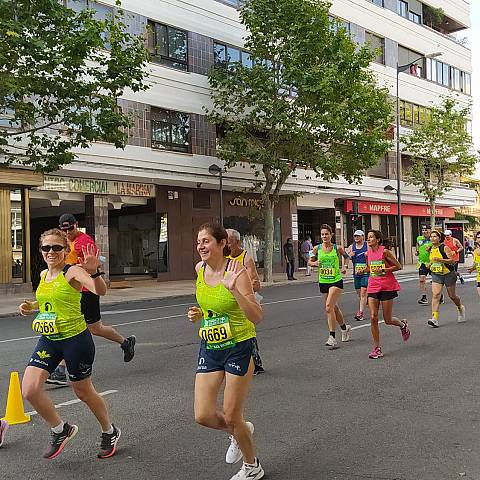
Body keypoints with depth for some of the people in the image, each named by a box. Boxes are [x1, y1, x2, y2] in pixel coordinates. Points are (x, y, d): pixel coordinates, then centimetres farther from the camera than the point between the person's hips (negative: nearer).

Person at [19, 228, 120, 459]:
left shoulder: (73, 271, -15)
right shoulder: (43, 275, 7)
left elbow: (100, 290, -33)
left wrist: (94, 272, -51)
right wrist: (31, 306, 12)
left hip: (75, 338, -6)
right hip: (48, 340, 6)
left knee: (83, 392, 9)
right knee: (30, 390, -9)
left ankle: (109, 432, 36)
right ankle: (60, 430, 15)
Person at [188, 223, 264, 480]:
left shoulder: (236, 271, -20)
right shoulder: (200, 269, 0)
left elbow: (257, 317, -25)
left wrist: (233, 288, -36)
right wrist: (198, 313, 2)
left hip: (238, 347, -6)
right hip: (209, 347, 6)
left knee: (231, 417, 3)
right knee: (203, 416, 2)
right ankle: (240, 431, 35)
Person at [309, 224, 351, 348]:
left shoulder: (337, 248, -4)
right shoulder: (317, 248, 0)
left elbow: (346, 256, 15)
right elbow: (310, 262, 10)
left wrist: (343, 266, 1)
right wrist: (315, 263, -11)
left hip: (336, 281, -4)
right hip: (323, 282, 4)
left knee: (329, 307, -18)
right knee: (334, 307, 16)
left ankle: (332, 337, -14)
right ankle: (345, 328, 41)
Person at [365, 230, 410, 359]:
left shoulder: (384, 251, -11)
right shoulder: (368, 254, 7)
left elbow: (398, 266, -7)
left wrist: (384, 270, -16)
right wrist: (366, 270, 5)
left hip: (387, 287, -5)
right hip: (373, 287, 5)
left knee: (388, 320, 2)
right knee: (373, 318, -6)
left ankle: (403, 325, 37)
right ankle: (377, 348, 3)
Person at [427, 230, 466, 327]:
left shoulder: (445, 247, -14)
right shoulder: (431, 249, 6)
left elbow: (452, 260, -20)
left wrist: (440, 260, -31)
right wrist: (430, 264, 6)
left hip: (448, 274, -4)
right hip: (436, 275, 4)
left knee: (452, 296, 10)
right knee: (435, 295, -13)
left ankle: (460, 308, 43)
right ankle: (434, 319, -20)